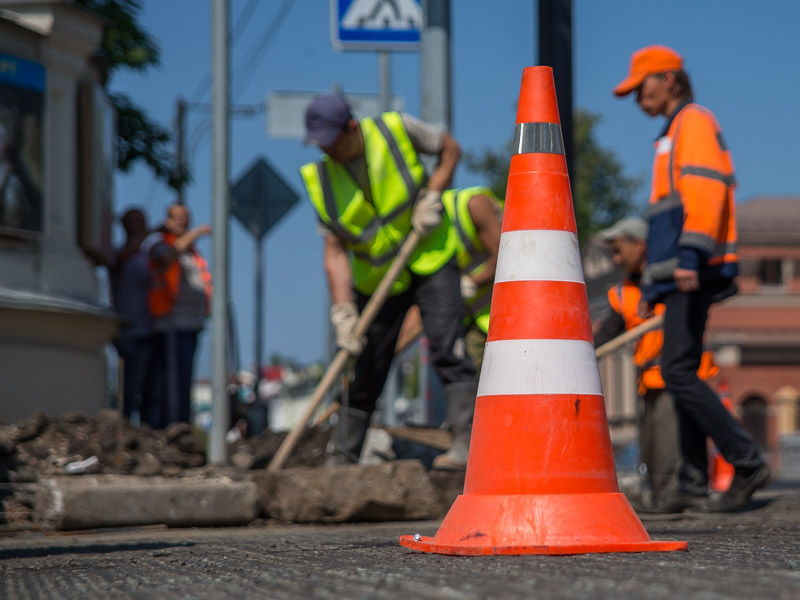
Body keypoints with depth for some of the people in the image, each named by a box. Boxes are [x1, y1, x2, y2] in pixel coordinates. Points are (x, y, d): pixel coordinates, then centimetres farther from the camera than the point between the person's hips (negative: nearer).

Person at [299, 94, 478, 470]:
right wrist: (343, 311, -21)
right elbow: (335, 253, -10)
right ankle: (341, 457, 13)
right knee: (366, 371, 5)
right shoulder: (321, 179, -8)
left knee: (447, 351, -17)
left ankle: (465, 445, -22)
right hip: (376, 278, 3)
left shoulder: (396, 130, -14)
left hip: (429, 260, -3)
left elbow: (450, 149, 3)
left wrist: (433, 196, -12)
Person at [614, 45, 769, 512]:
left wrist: (691, 254, -31)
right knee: (681, 373, 7)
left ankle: (748, 463, -16)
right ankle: (694, 482, 7)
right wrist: (651, 286, 29)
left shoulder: (695, 123, -3)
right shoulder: (673, 135, 27)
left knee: (679, 371, -16)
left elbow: (706, 189, -19)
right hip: (681, 277, 10)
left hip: (696, 272, -10)